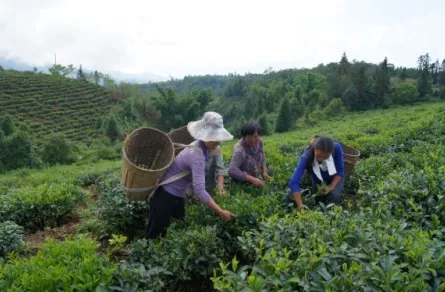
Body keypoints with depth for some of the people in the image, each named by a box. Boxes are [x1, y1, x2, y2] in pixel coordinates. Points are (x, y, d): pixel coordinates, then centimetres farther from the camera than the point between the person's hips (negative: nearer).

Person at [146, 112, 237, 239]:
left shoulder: (200, 146, -5)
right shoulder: (197, 156, -33)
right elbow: (199, 190, -41)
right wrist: (220, 212, -42)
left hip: (177, 195, 9)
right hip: (165, 194, -9)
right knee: (155, 234, 5)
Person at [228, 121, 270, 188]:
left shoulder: (259, 142, -10)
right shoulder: (240, 150, -29)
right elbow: (232, 171, -38)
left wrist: (264, 172, -4)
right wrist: (252, 179, -39)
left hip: (255, 180, 5)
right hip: (241, 184, -5)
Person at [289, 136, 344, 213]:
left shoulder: (336, 148, -35)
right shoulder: (306, 157, -38)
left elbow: (340, 170, -18)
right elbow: (293, 182, -44)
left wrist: (331, 187, -30)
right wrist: (301, 207, -50)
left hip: (336, 178, -1)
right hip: (319, 181, 1)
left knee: (334, 195, -25)